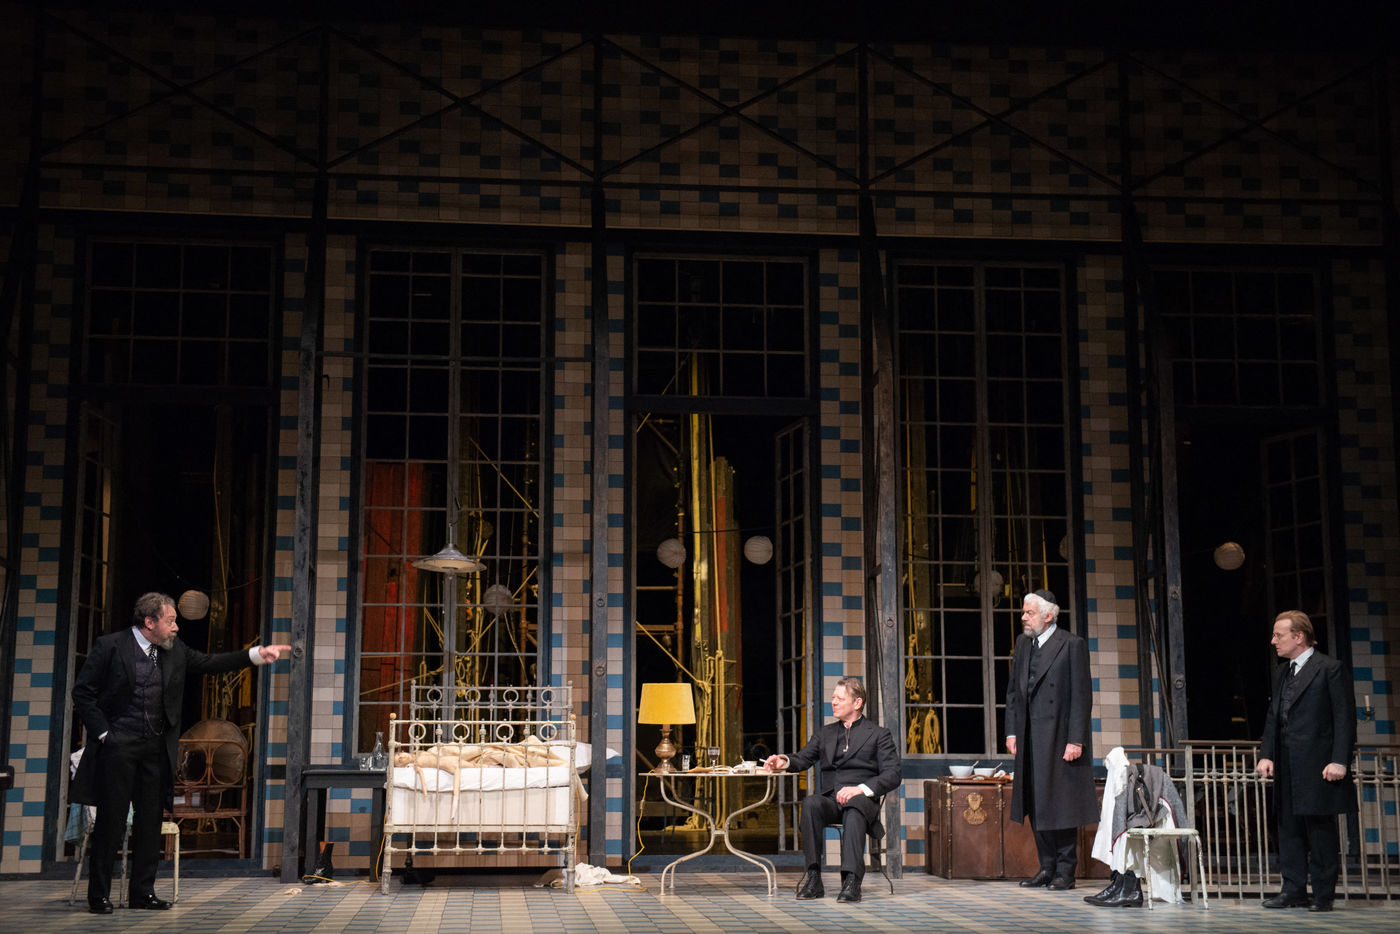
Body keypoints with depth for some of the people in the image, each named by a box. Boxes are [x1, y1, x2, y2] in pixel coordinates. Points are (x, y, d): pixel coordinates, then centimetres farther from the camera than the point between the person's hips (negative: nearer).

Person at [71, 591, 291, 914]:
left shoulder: (174, 651, 9)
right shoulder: (110, 646, -7)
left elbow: (209, 663, 15)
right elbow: (83, 692, -5)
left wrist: (257, 654, 7)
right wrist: (102, 733, -10)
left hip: (156, 747, 6)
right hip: (118, 745, -6)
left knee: (150, 820, 8)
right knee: (111, 822, -2)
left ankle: (142, 892, 17)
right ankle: (99, 895, 7)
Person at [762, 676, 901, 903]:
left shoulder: (878, 735, 10)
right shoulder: (825, 734, 25)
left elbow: (892, 775, -2)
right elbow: (803, 759, 15)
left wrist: (861, 789, -18)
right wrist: (785, 761, -9)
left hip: (862, 800, -3)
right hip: (830, 800, 3)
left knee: (854, 810, -39)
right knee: (810, 803, -32)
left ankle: (852, 880, -48)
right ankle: (813, 878, -34)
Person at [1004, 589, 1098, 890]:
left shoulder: (1072, 645, -7)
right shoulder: (1023, 643, 13)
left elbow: (1081, 695, -11)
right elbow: (1013, 690, 16)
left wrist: (1075, 740, -16)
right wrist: (1011, 731, 7)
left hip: (1059, 737, -6)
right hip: (1030, 739, 6)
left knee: (1061, 805, -1)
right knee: (1036, 806, 9)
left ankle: (1065, 871, 7)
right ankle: (1047, 868, 18)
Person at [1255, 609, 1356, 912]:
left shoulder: (1331, 669, -6)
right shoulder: (1283, 673, 17)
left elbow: (1344, 718, -10)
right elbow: (1273, 717, 18)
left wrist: (1339, 761, -16)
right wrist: (1267, 755, 6)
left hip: (1318, 767, -7)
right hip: (1287, 768, 7)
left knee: (1320, 830, -2)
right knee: (1289, 828, 8)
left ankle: (1323, 895, 4)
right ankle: (1294, 890, 13)